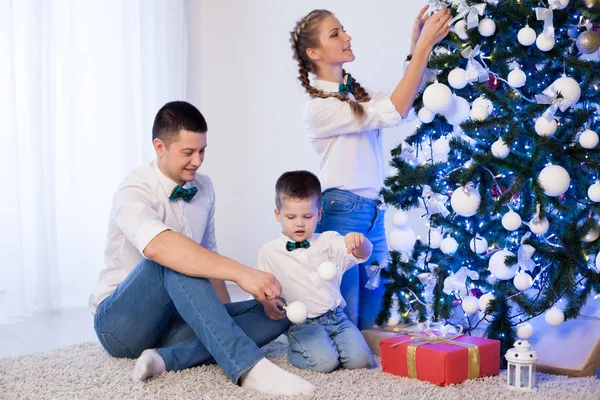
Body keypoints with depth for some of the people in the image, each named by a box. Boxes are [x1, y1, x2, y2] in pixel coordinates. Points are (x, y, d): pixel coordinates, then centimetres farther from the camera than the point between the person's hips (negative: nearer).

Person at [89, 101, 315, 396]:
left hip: (174, 318, 7)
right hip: (122, 322, -7)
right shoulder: (135, 192, -19)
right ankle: (248, 366, -42)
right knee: (172, 262, -37)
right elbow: (159, 246, -41)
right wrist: (241, 273, -49)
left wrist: (226, 317, 1)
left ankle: (166, 358, -27)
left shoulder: (204, 188, 5)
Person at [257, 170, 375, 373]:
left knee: (359, 359, -17)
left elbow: (363, 254, -1)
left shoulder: (328, 242, 9)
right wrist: (267, 302, -14)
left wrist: (358, 240, -25)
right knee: (324, 361, -27)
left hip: (337, 316, 3)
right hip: (302, 323, -3)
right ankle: (295, 349, 5)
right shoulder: (269, 252, 4)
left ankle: (327, 343, 12)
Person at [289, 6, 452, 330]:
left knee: (370, 316, 11)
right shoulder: (319, 107, -13)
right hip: (341, 214, -8)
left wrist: (417, 46, -8)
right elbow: (393, 113, -18)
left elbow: (404, 98, 5)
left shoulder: (357, 94, 13)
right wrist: (424, 47, -19)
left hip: (373, 214, 8)